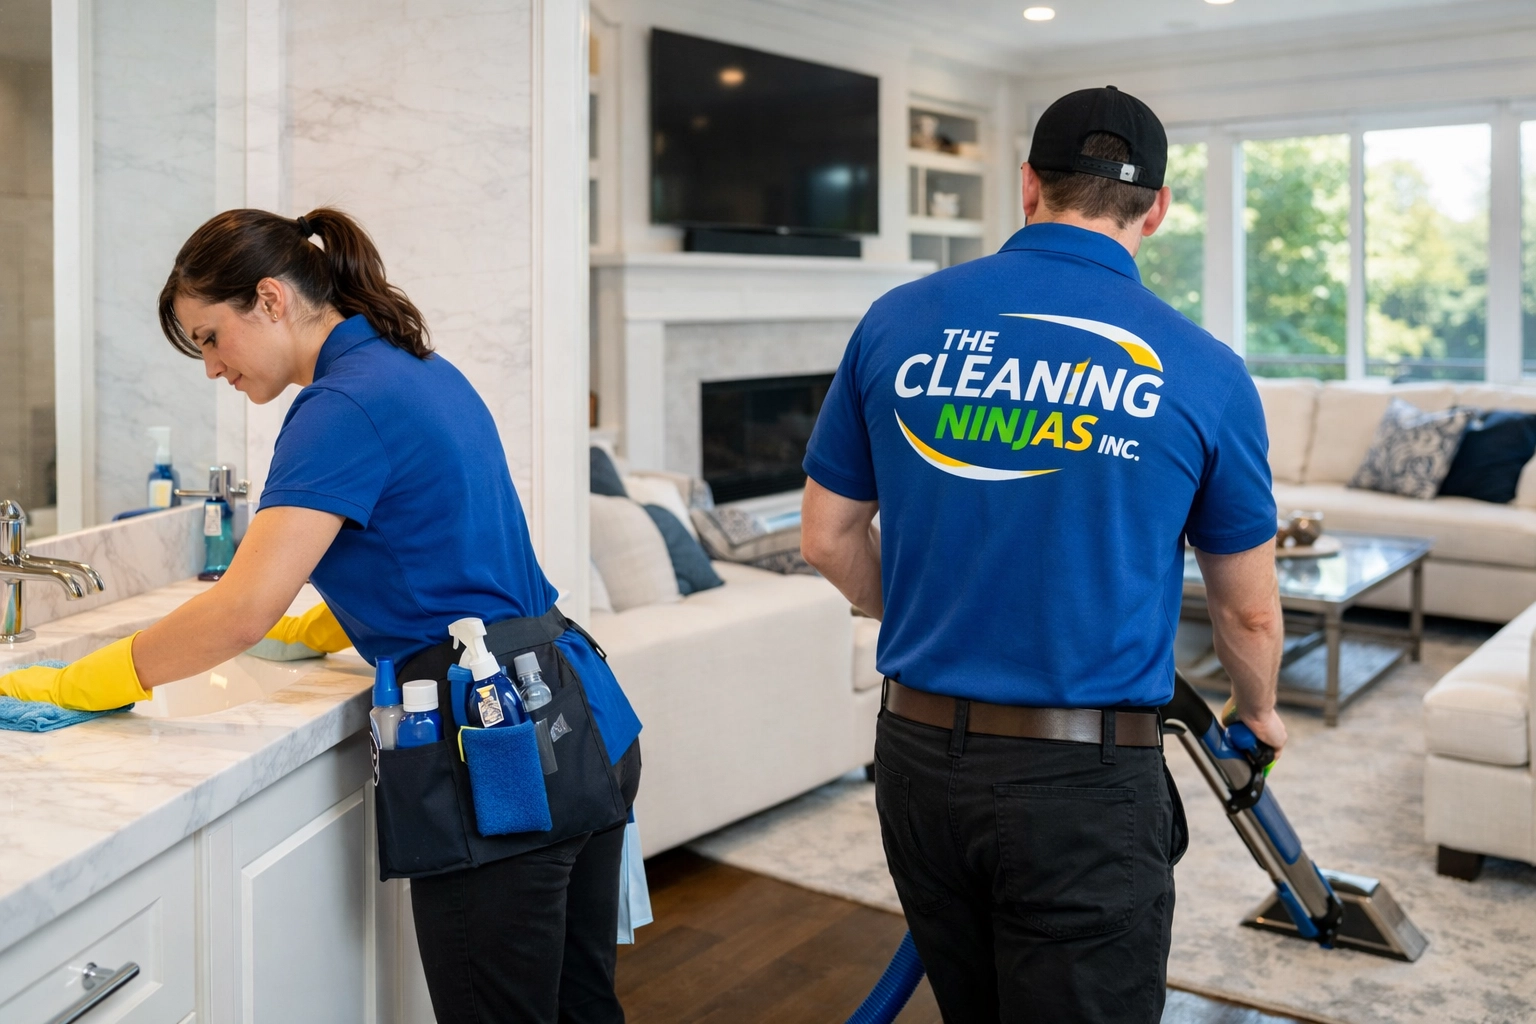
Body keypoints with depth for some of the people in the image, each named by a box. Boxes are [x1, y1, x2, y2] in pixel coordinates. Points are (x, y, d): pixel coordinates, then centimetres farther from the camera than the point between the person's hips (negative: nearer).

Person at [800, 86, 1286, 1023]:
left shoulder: (899, 322, -1)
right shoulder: (1201, 370, -6)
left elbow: (831, 539, 7)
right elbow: (1248, 612, 5)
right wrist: (1259, 713, 26)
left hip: (919, 759, 4)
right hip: (1084, 779, -3)